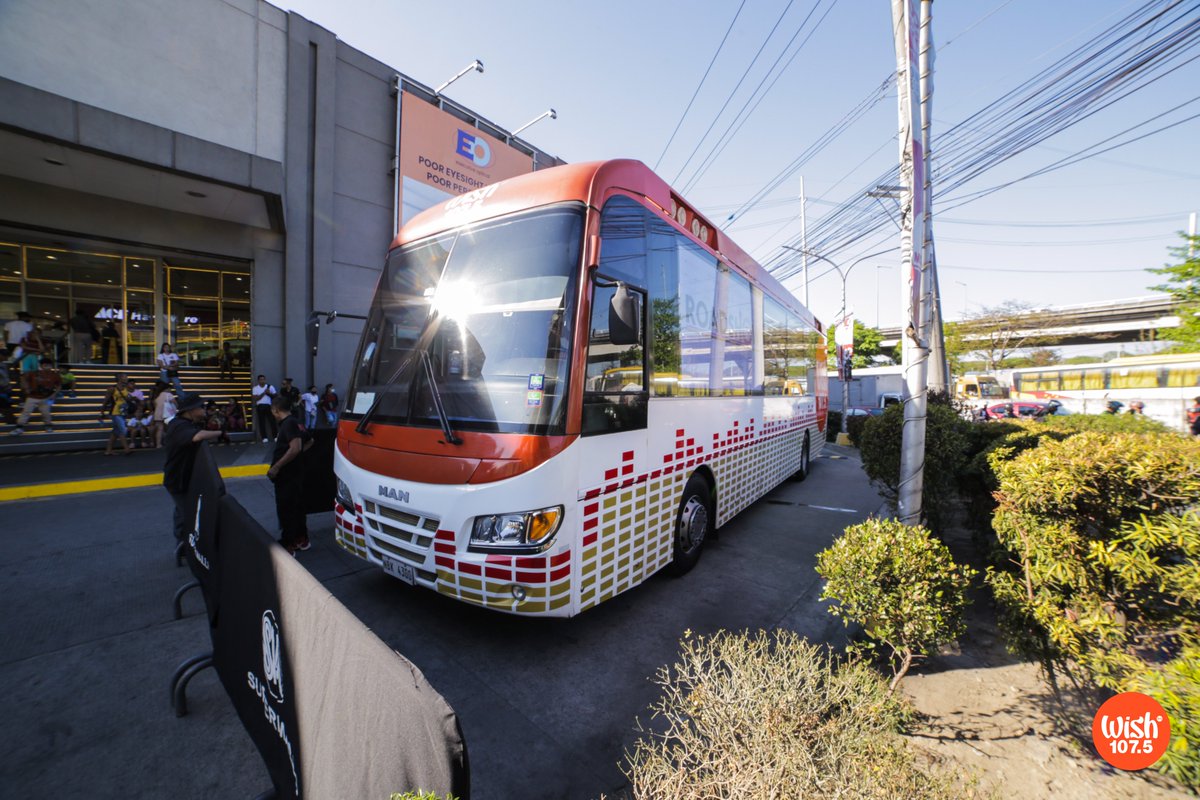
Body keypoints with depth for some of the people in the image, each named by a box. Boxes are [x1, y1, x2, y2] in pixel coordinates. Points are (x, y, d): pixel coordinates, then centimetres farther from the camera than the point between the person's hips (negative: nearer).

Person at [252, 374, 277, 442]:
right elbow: (256, 398, -6)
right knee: (261, 422, 2)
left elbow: (275, 396, 5)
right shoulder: (255, 388, 3)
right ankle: (264, 437, 7)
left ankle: (275, 436, 6)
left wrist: (269, 393, -12)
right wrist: (264, 393, -14)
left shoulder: (270, 386, 3)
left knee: (272, 420, 0)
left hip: (268, 406, 0)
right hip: (260, 406, 0)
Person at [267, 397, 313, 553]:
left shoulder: (288, 424, -18)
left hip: (287, 476, -9)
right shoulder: (296, 423, 11)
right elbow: (310, 440, 27)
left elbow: (295, 448, -30)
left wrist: (276, 467, -25)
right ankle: (301, 540, 29)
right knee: (297, 508, 17)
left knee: (286, 511, 0)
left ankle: (287, 546, 9)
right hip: (295, 473, 10)